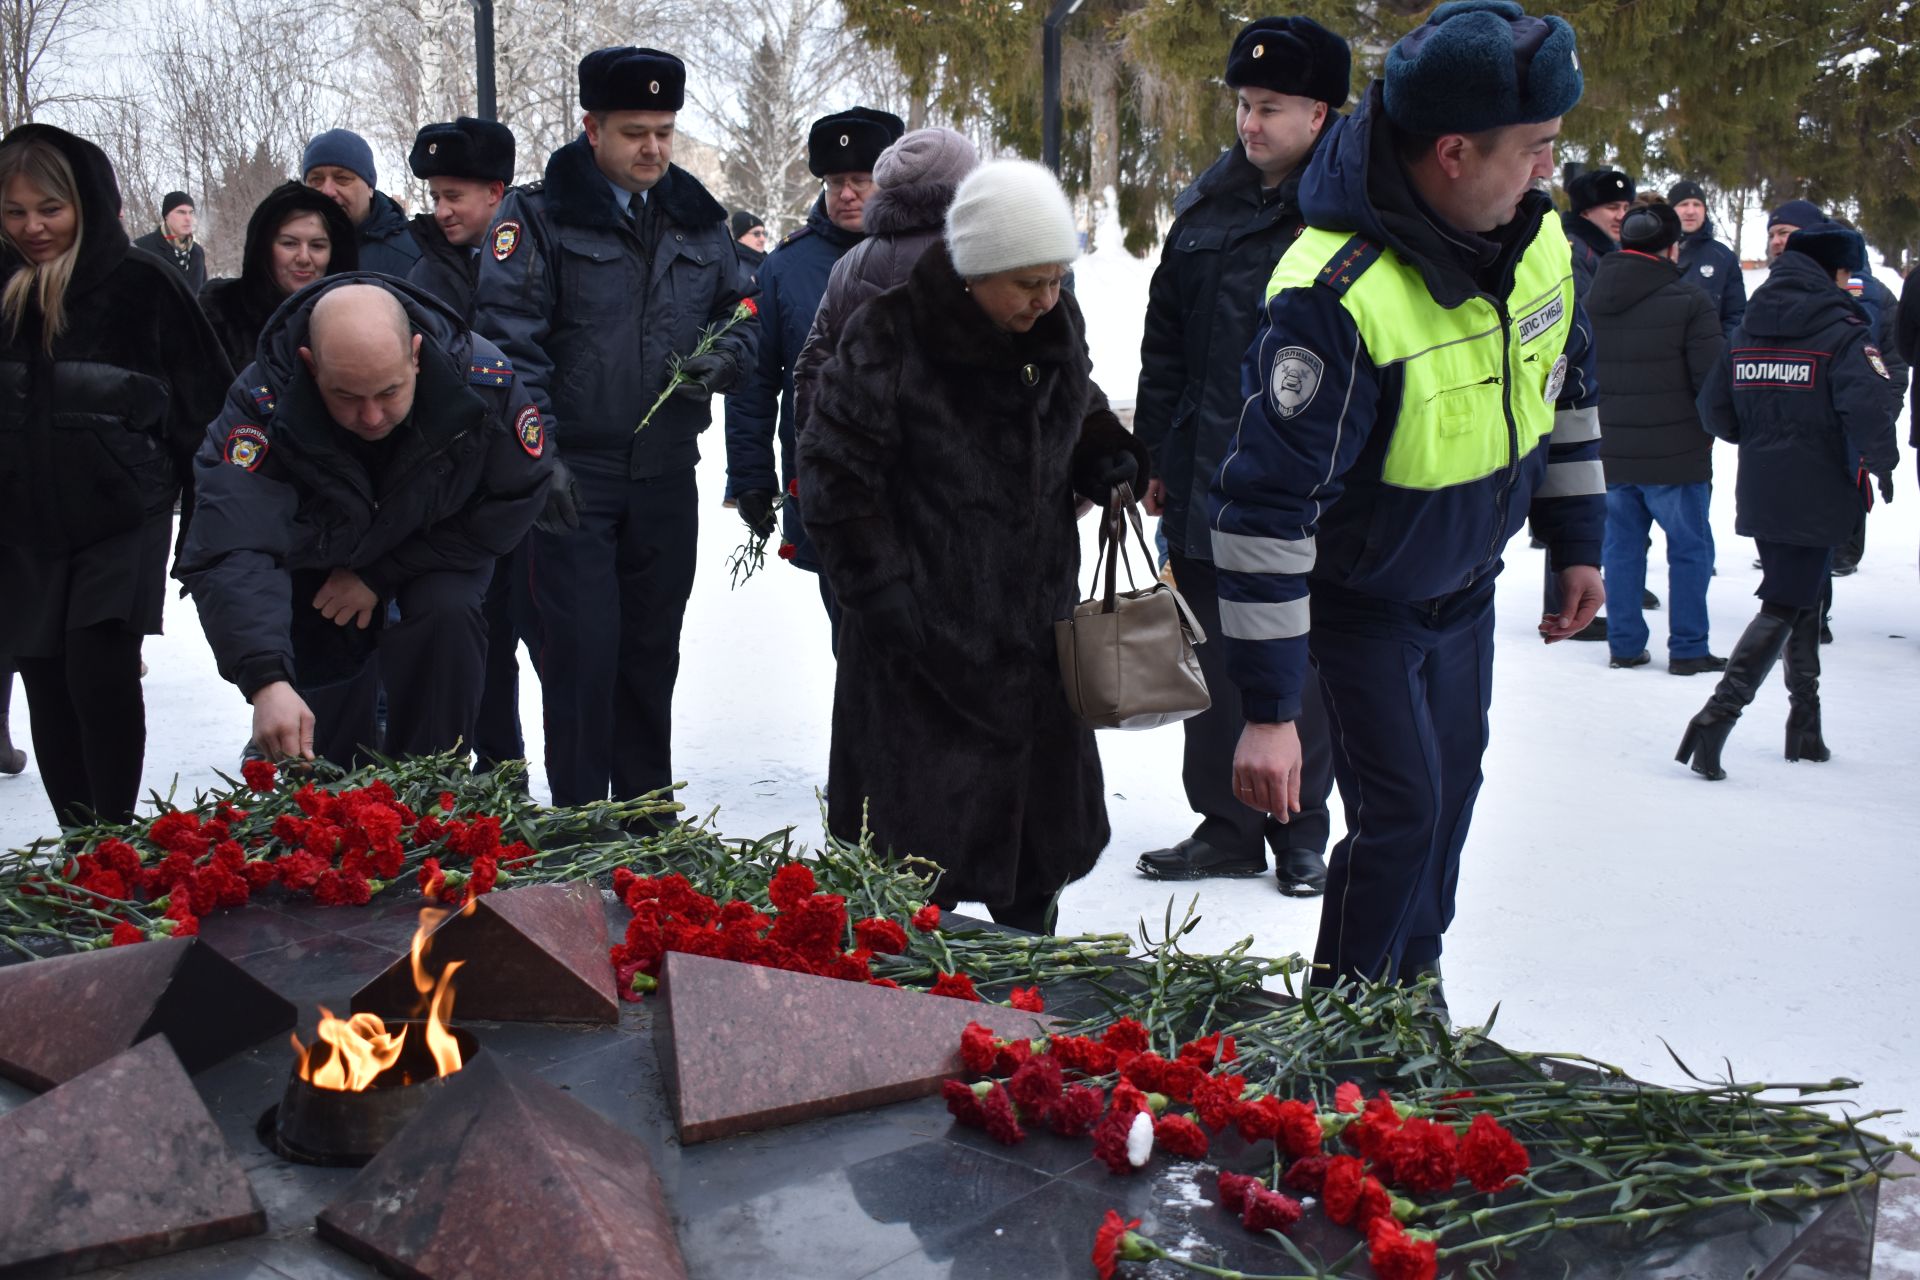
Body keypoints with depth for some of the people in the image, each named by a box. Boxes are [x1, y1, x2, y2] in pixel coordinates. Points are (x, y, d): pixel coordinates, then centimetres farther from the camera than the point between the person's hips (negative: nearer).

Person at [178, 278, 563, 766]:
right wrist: (267, 681, -61)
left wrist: (381, 577, -21)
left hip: (435, 551, 0)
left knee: (446, 618, -28)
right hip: (316, 565, 0)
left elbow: (513, 504, -19)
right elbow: (230, 553, -45)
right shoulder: (262, 402, -37)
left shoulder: (484, 380, -33)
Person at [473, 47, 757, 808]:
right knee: (581, 652, -5)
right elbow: (511, 338, -11)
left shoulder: (698, 220, 11)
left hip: (666, 475, 5)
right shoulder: (540, 216, -5)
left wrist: (722, 361, -4)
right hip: (570, 473, -5)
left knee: (652, 653, 14)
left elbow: (741, 314, 20)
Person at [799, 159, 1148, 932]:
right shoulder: (888, 338, -16)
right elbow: (833, 475, -12)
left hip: (1036, 629, 7)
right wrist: (883, 591, -16)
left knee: (1042, 825, 17)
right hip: (924, 641, -6)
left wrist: (1112, 459, 1)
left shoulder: (1057, 326, 4)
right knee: (919, 840, -2)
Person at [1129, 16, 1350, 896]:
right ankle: (1226, 826, 21)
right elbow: (1164, 343, 14)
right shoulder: (1207, 208, 9)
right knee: (1212, 659, 9)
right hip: (1207, 477, 5)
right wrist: (1155, 454, 11)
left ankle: (1301, 833, 22)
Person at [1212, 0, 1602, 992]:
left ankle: (1412, 978, 41)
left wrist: (1577, 541, 14)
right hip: (1363, 603, -7)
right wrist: (1267, 711, -33)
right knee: (1400, 815, -6)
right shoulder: (1337, 297, -36)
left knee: (1451, 788, 18)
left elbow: (1565, 388, 10)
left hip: (1467, 584, 7)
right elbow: (1266, 508, -35)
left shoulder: (1535, 239, -10)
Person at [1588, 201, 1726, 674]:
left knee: (1621, 547, 13)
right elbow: (1713, 380, -12)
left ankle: (1624, 644, 17)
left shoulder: (1590, 301, 3)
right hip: (1675, 456, -5)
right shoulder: (1689, 302, -13)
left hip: (1610, 454, 5)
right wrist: (1709, 428, 6)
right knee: (1690, 549, 7)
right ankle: (1688, 648, 9)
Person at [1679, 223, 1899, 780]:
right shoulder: (1843, 332, -12)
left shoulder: (1748, 330, 6)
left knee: (1800, 598, 19)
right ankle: (1718, 716, -15)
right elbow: (1870, 406, -24)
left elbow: (1715, 408, 8)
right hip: (1817, 498, -6)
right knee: (1785, 607, -3)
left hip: (1760, 496, 6)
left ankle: (1805, 726, 24)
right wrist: (1883, 463, -8)